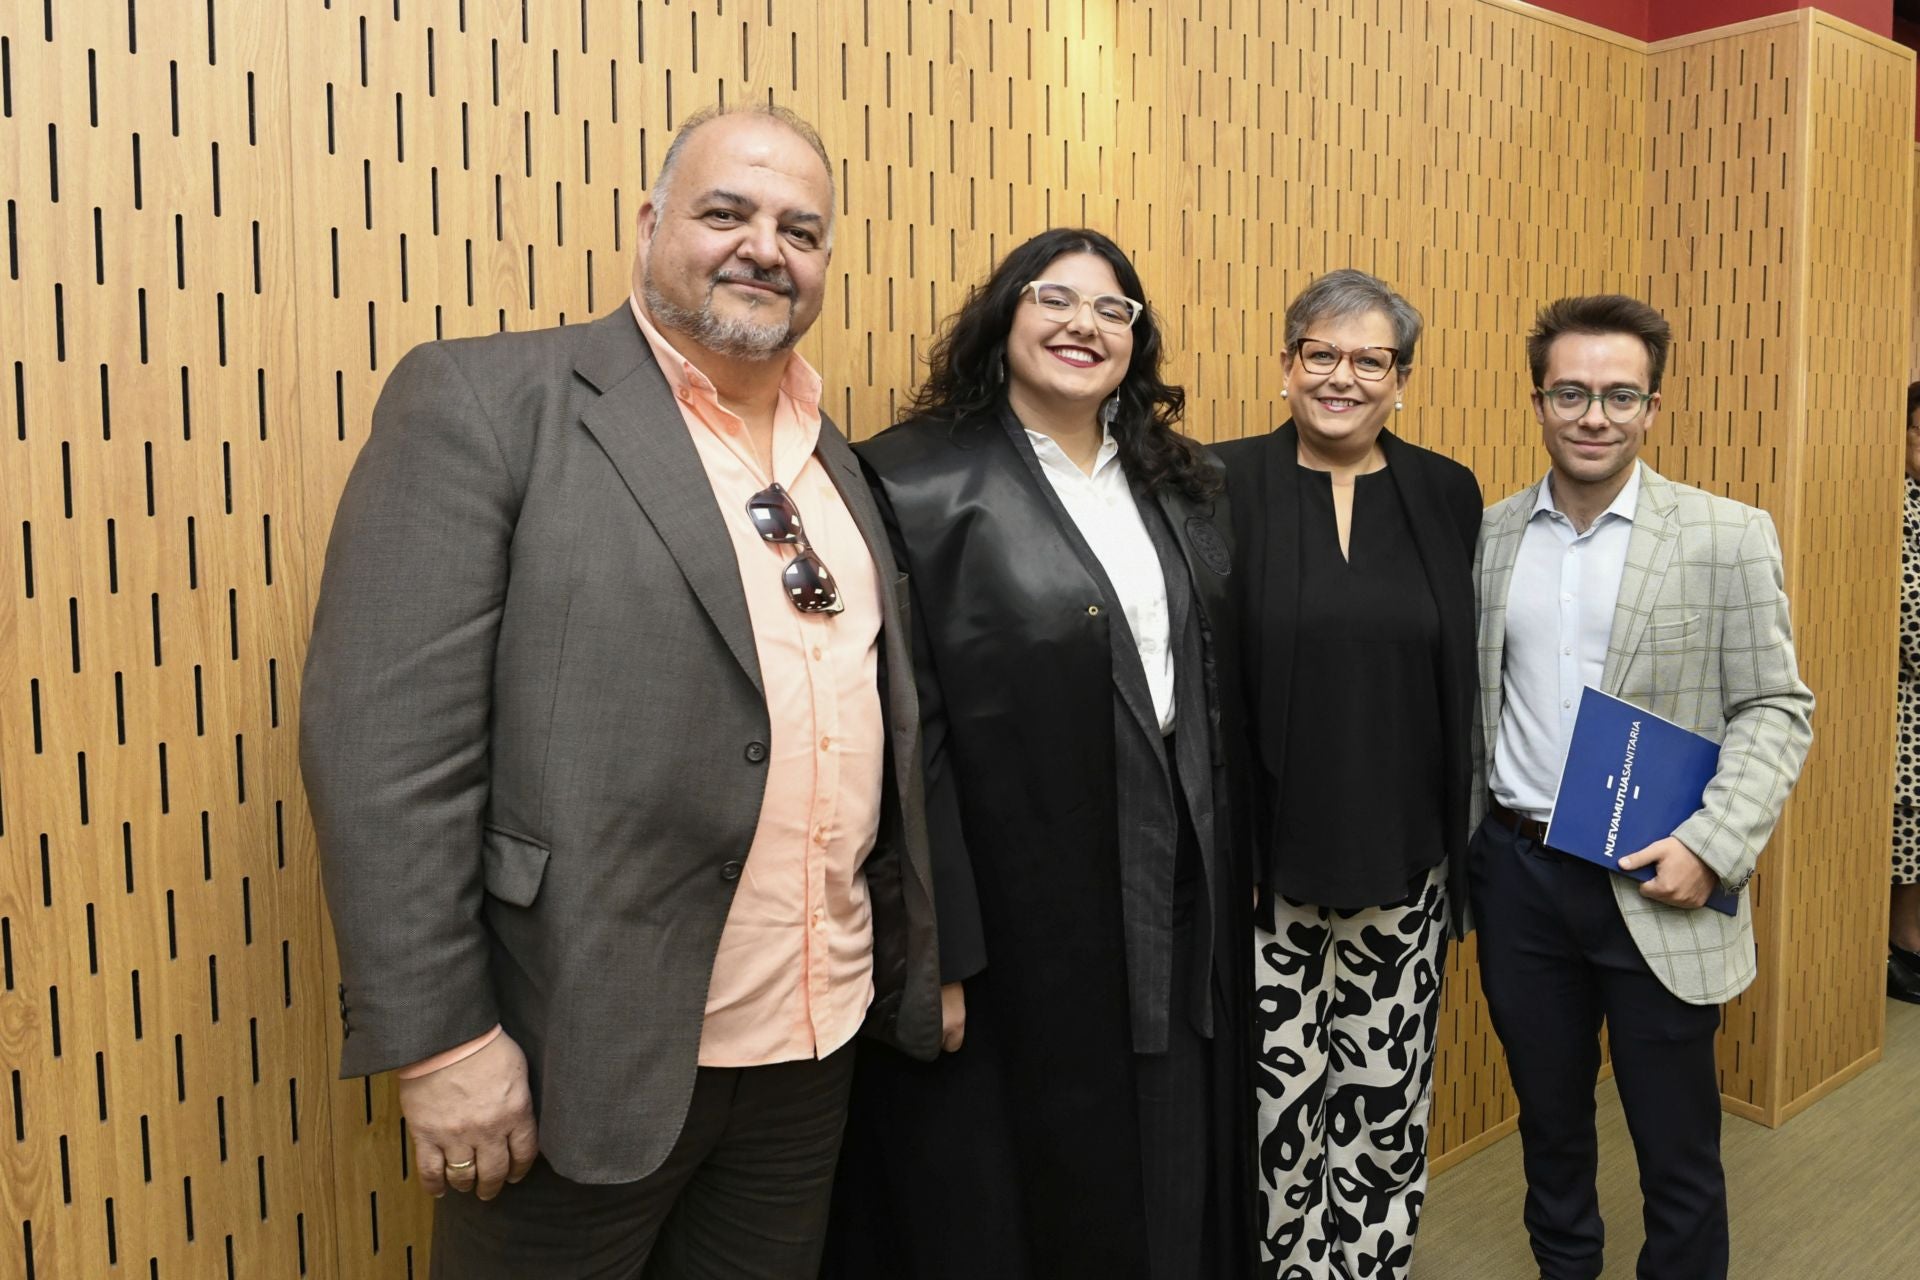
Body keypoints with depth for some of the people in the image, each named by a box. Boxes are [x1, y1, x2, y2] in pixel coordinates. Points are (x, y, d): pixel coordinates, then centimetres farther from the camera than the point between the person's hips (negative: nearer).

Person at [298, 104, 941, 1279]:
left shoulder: (834, 459, 10)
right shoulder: (483, 402, -9)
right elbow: (384, 735, -14)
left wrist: (924, 967, 13)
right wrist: (442, 1041, -16)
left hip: (818, 1046, 6)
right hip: (582, 1052, -5)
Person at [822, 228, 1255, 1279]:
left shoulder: (1178, 486, 9)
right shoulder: (916, 482, -10)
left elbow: (1220, 687, 12)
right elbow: (903, 732, -15)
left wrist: (1232, 870, 9)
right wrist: (934, 949, -17)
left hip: (1182, 907, 6)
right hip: (1016, 913, -5)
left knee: (1169, 1184, 19)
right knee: (1017, 1192, 11)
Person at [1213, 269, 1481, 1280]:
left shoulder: (1447, 496, 5)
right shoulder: (1223, 485, -4)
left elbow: (1466, 676, 9)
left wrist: (1463, 837, 5)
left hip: (1402, 858, 3)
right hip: (1265, 855, -2)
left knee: (1387, 1096, 13)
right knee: (1277, 1093, 8)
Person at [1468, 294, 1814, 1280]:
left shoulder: (1728, 538, -6)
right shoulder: (1488, 535, 3)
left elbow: (1774, 710, -5)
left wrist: (1712, 847, -16)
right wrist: (1463, 846, 2)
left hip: (1655, 886, -3)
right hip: (1518, 874, 3)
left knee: (1676, 1145, 10)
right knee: (1548, 1117, 20)